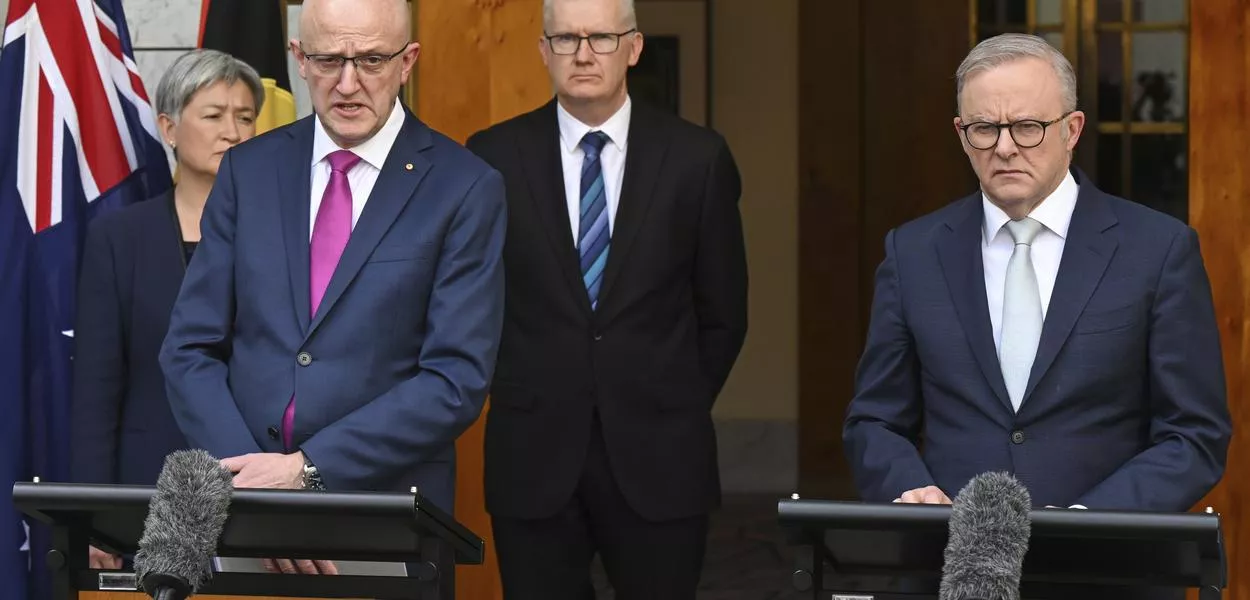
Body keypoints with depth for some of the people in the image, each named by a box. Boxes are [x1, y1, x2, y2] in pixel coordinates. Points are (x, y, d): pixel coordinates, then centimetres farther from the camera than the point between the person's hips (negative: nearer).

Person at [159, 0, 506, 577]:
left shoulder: (465, 188, -5)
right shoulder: (248, 170, 5)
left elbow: (457, 380, -12)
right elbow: (191, 350, 2)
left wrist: (307, 468, -18)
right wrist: (252, 481, -14)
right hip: (242, 522, 3)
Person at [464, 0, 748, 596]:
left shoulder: (697, 159, 1)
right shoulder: (495, 156, 1)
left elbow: (722, 313, 8)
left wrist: (678, 409, 6)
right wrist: (512, 393, 6)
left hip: (658, 458, 0)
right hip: (533, 458, 0)